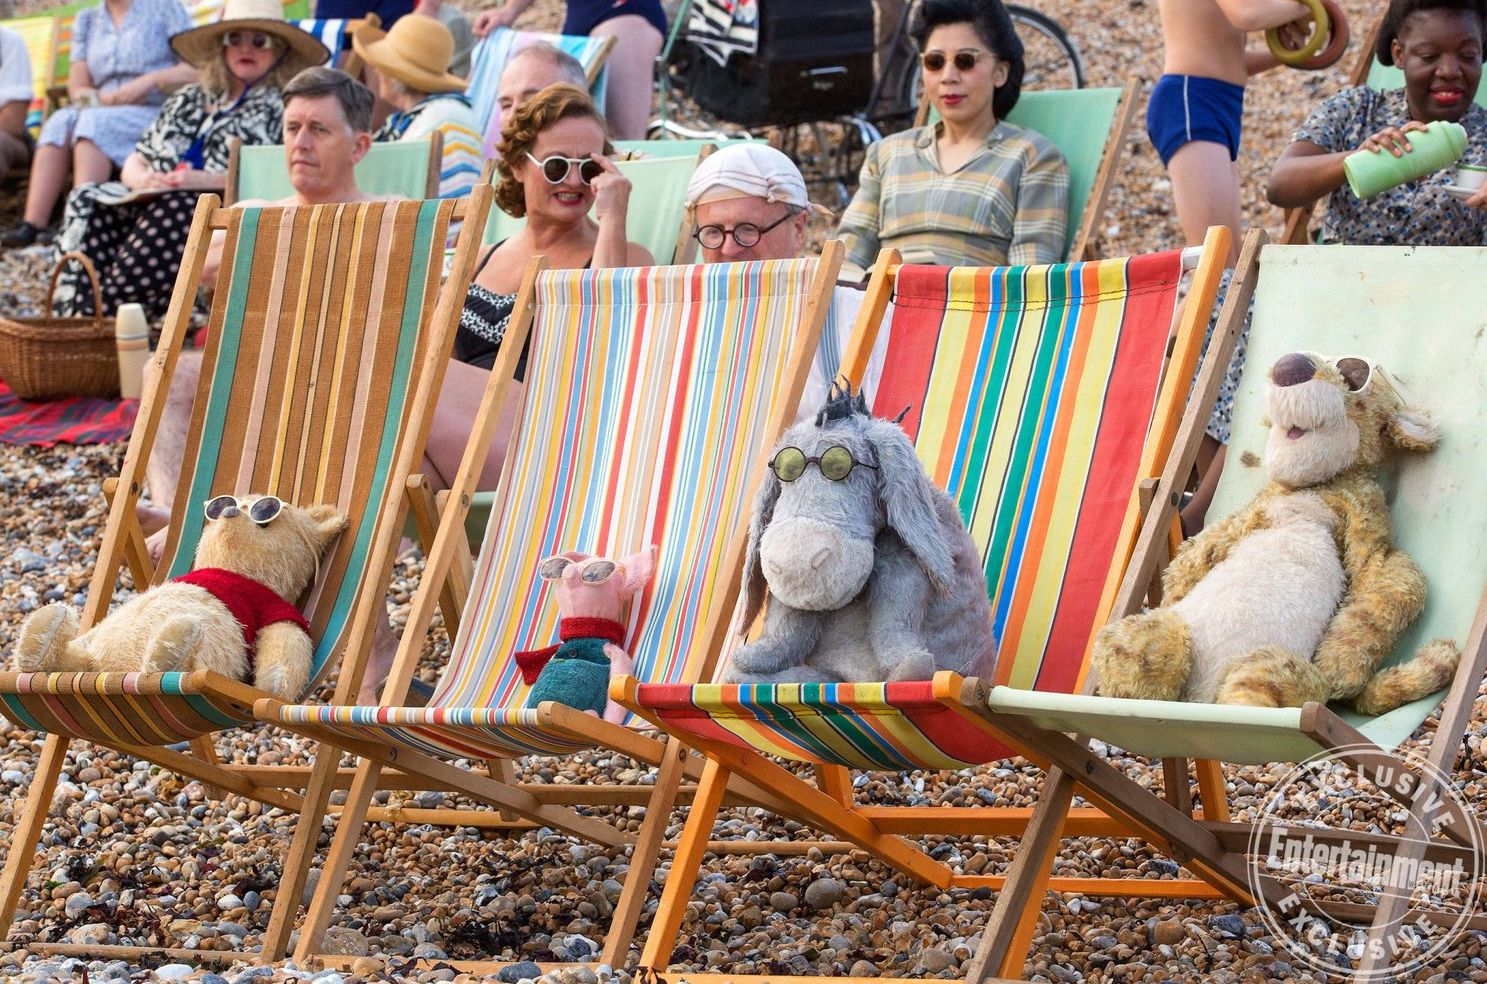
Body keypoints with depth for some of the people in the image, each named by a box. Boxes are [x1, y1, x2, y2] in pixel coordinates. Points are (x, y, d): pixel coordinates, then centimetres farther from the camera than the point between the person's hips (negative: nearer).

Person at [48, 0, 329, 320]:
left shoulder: (282, 105, 8)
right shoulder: (188, 99, 26)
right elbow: (134, 162, 24)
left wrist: (207, 180, -17)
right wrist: (143, 179, -1)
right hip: (155, 203, 6)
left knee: (172, 213, -37)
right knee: (88, 203, -21)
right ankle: (72, 316, -37)